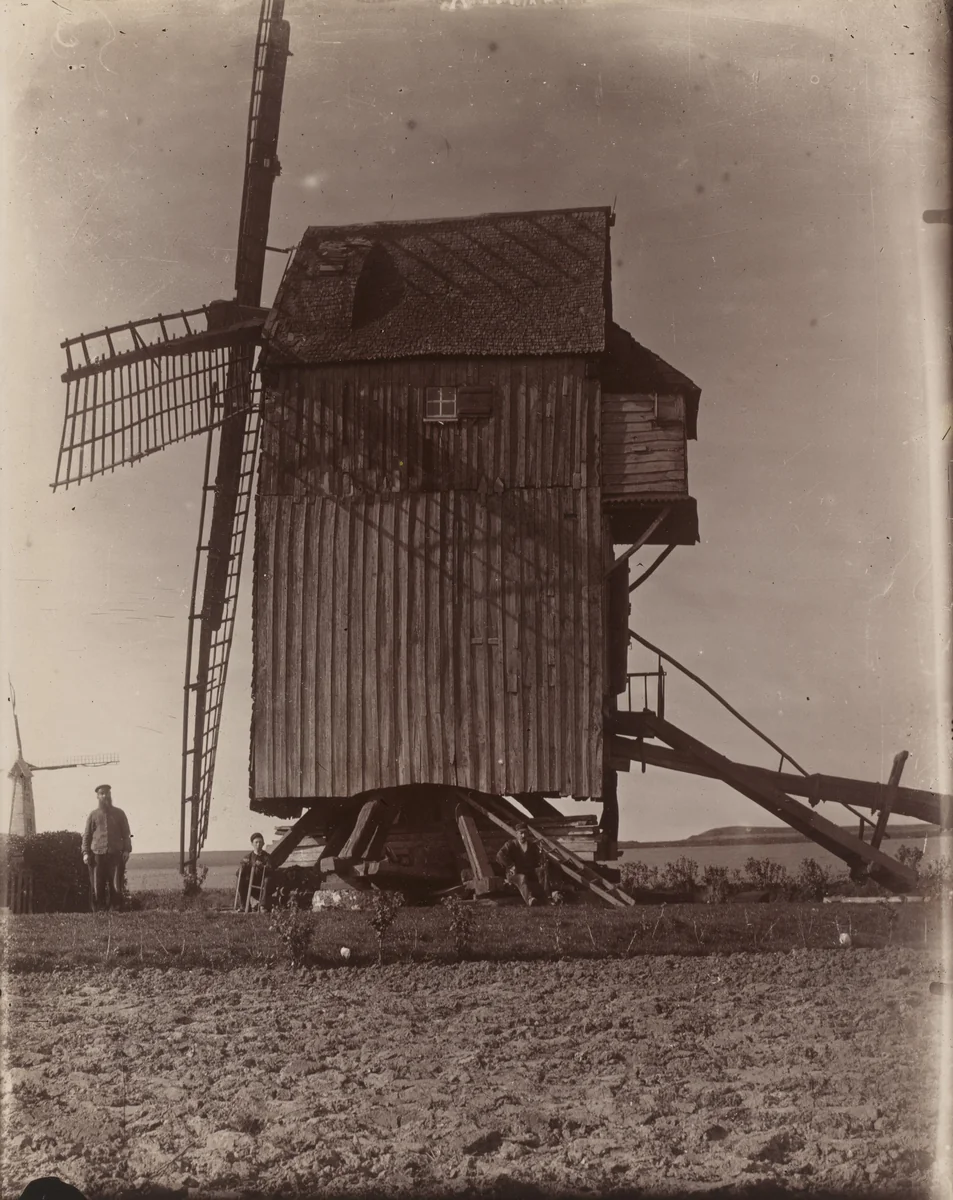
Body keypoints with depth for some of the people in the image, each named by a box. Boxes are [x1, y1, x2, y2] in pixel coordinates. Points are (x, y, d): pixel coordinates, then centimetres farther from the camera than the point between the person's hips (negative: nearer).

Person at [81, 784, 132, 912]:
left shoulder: (119, 813, 12)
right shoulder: (93, 815, 12)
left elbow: (126, 833, 11)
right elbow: (87, 835, 11)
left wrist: (126, 850, -1)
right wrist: (85, 852, 0)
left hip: (116, 854, 0)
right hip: (97, 855, 0)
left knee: (116, 886, -4)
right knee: (97, 887, -2)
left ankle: (116, 909, 1)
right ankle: (98, 911, 4)